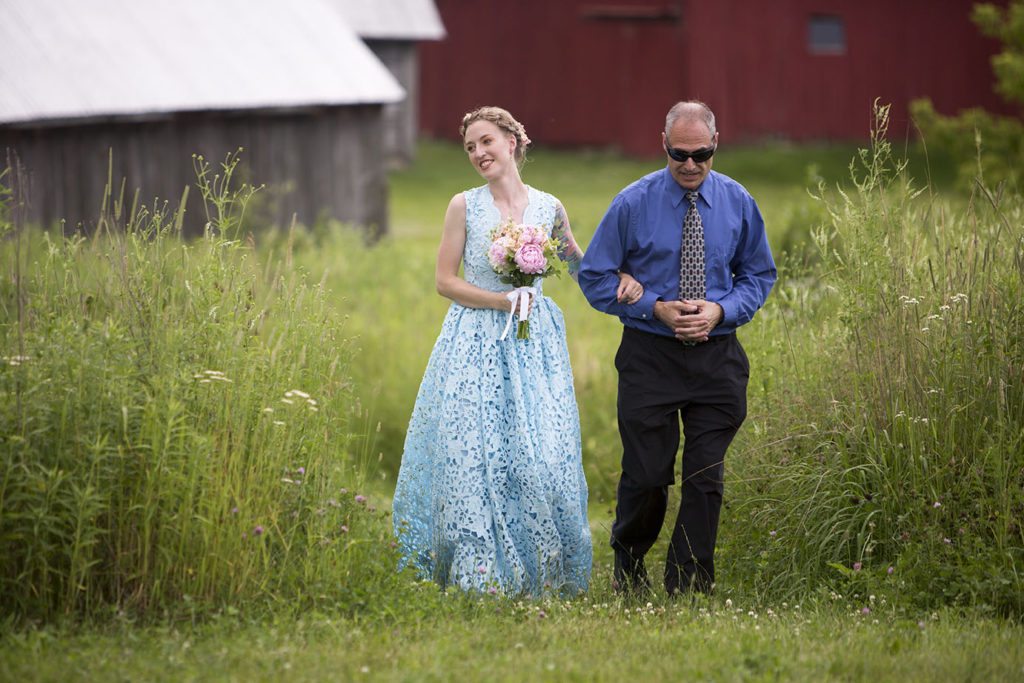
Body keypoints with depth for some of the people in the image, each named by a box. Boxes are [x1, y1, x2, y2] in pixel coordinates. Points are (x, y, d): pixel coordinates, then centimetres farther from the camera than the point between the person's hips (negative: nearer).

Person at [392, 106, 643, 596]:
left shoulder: (548, 208, 5)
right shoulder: (464, 207, 0)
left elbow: (579, 265, 19)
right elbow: (445, 281, 0)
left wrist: (622, 278, 0)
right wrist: (502, 301, -11)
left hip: (534, 344, 2)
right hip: (476, 346, -1)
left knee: (541, 455, -4)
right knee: (473, 455, -6)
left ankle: (542, 570, 7)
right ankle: (478, 569, 2)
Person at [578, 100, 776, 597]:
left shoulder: (737, 202, 3)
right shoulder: (633, 204, -4)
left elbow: (759, 275, 12)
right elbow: (594, 277, 1)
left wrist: (721, 310, -8)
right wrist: (655, 308, -12)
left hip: (716, 355, 2)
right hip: (649, 353, -2)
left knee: (706, 477, 0)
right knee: (647, 475, -3)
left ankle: (689, 589, 10)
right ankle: (628, 563, 26)